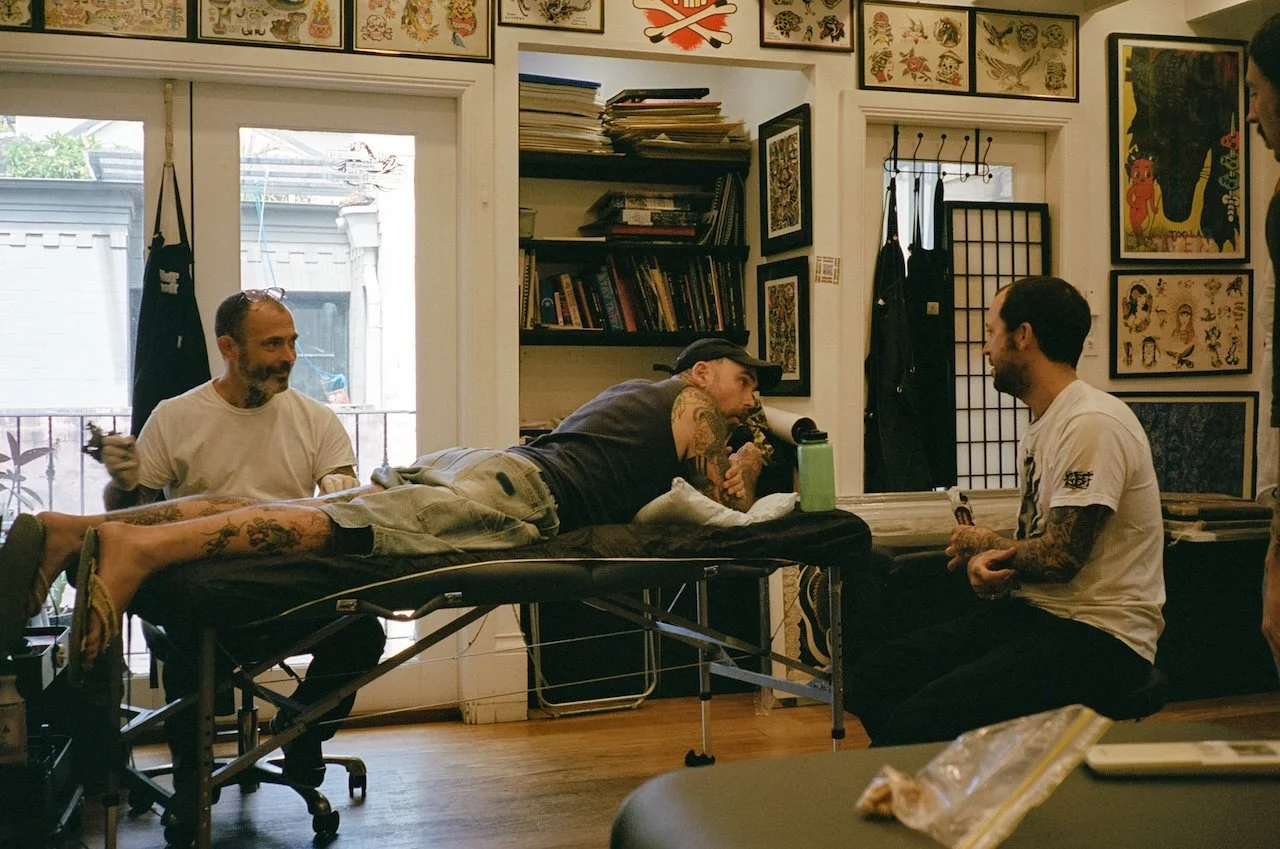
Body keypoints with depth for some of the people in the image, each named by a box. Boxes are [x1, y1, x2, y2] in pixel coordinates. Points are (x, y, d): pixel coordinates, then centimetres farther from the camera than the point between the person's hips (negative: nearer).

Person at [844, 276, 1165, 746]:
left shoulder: (1092, 424, -16)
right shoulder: (1042, 425, 16)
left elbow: (1059, 557, -21)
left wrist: (985, 544, -1)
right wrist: (984, 562, -4)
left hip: (1100, 637, -9)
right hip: (1033, 613, 9)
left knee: (920, 721, -27)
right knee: (870, 680, -5)